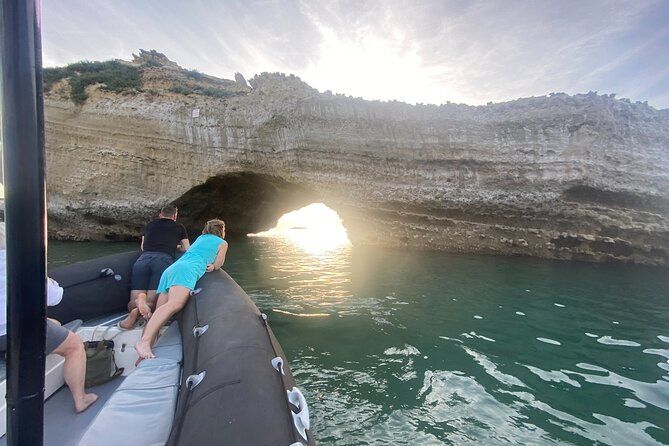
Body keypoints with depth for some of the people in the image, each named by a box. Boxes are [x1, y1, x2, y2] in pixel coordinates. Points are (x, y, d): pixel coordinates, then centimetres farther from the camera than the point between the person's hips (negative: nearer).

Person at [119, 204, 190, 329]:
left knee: (132, 304, 8)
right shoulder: (179, 228, 23)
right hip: (164, 260, -2)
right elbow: (187, 250, 26)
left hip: (143, 259, 2)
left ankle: (139, 299, -27)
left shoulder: (149, 225, 28)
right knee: (152, 303, 0)